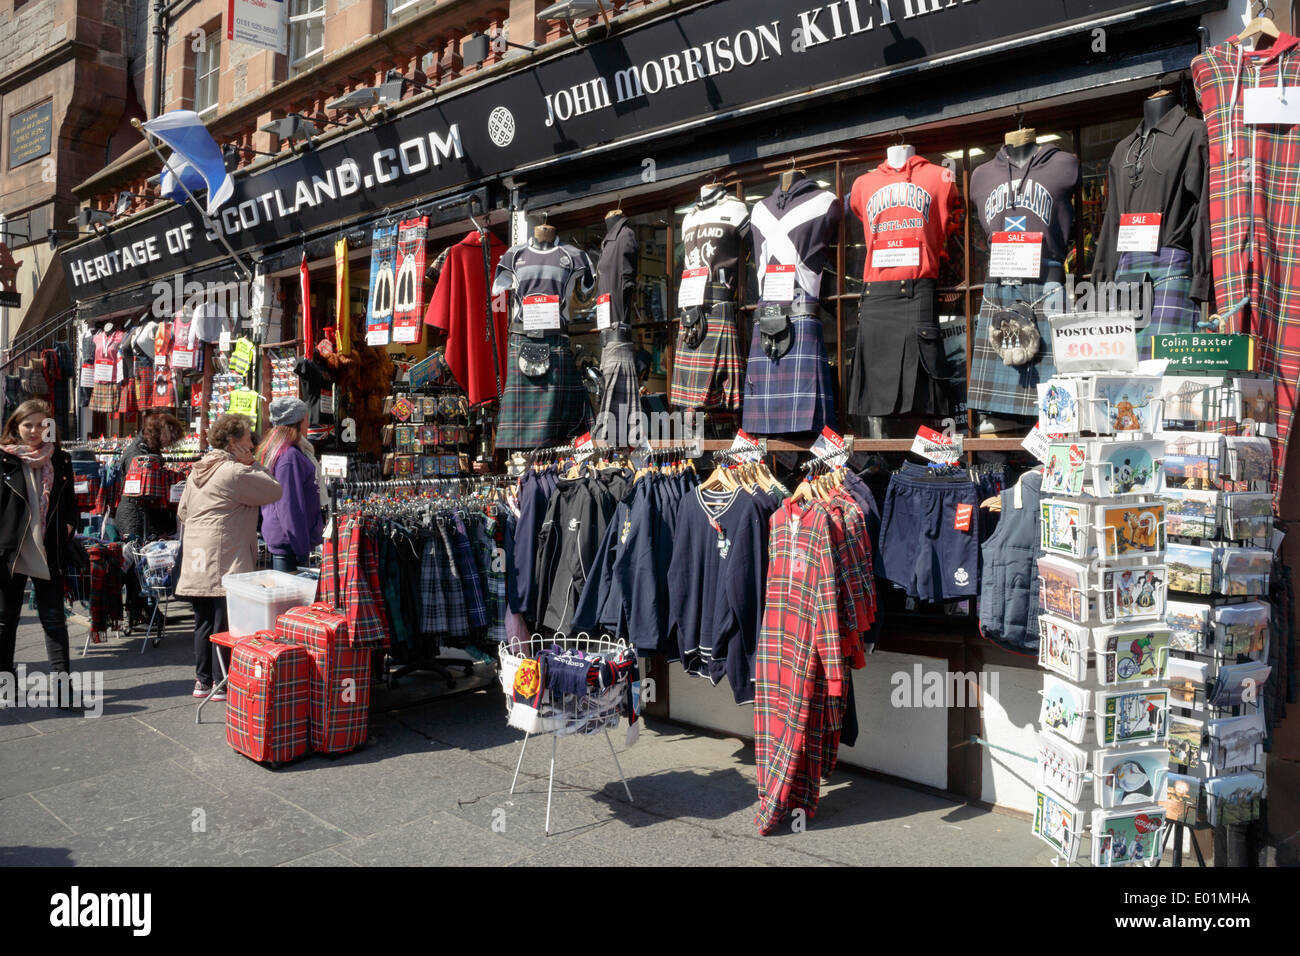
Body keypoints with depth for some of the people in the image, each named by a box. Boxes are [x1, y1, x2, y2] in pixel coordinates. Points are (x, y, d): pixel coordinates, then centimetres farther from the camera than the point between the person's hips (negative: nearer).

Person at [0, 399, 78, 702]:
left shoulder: (60, 460, 7)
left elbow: (69, 501, 17)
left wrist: (68, 526, 1)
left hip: (49, 553, 1)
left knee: (53, 617, 2)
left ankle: (61, 677, 2)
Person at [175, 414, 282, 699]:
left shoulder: (198, 470, 16)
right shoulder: (236, 473, -13)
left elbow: (183, 511, 23)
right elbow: (275, 491, -10)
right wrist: (252, 464, -4)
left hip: (196, 558, 9)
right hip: (225, 560, -9)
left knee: (203, 622, 14)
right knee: (225, 624, -2)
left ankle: (203, 680, 22)